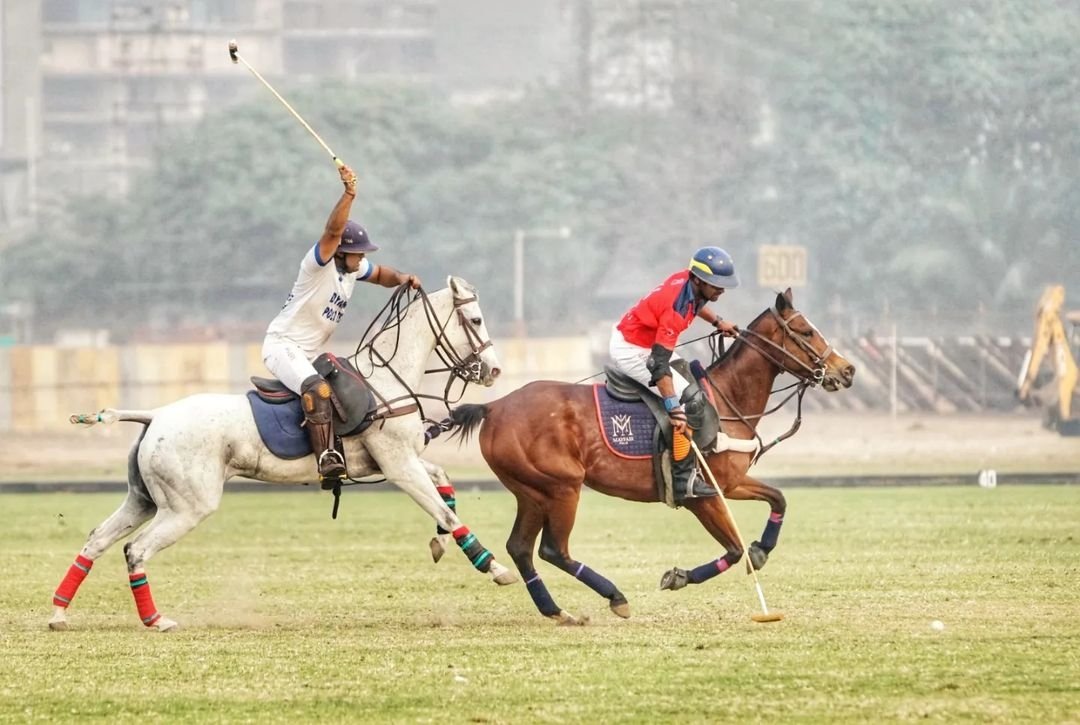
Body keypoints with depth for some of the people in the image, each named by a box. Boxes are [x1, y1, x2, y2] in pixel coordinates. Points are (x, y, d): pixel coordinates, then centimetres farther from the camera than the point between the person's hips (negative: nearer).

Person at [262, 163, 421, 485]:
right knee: (317, 388, -34)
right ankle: (327, 459, -44)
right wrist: (349, 194, -46)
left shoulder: (353, 267, 7)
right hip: (282, 346, -10)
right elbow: (333, 231, -34)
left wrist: (401, 278, 4)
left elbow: (380, 274, 25)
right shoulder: (318, 262, -17)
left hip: (311, 354, 10)